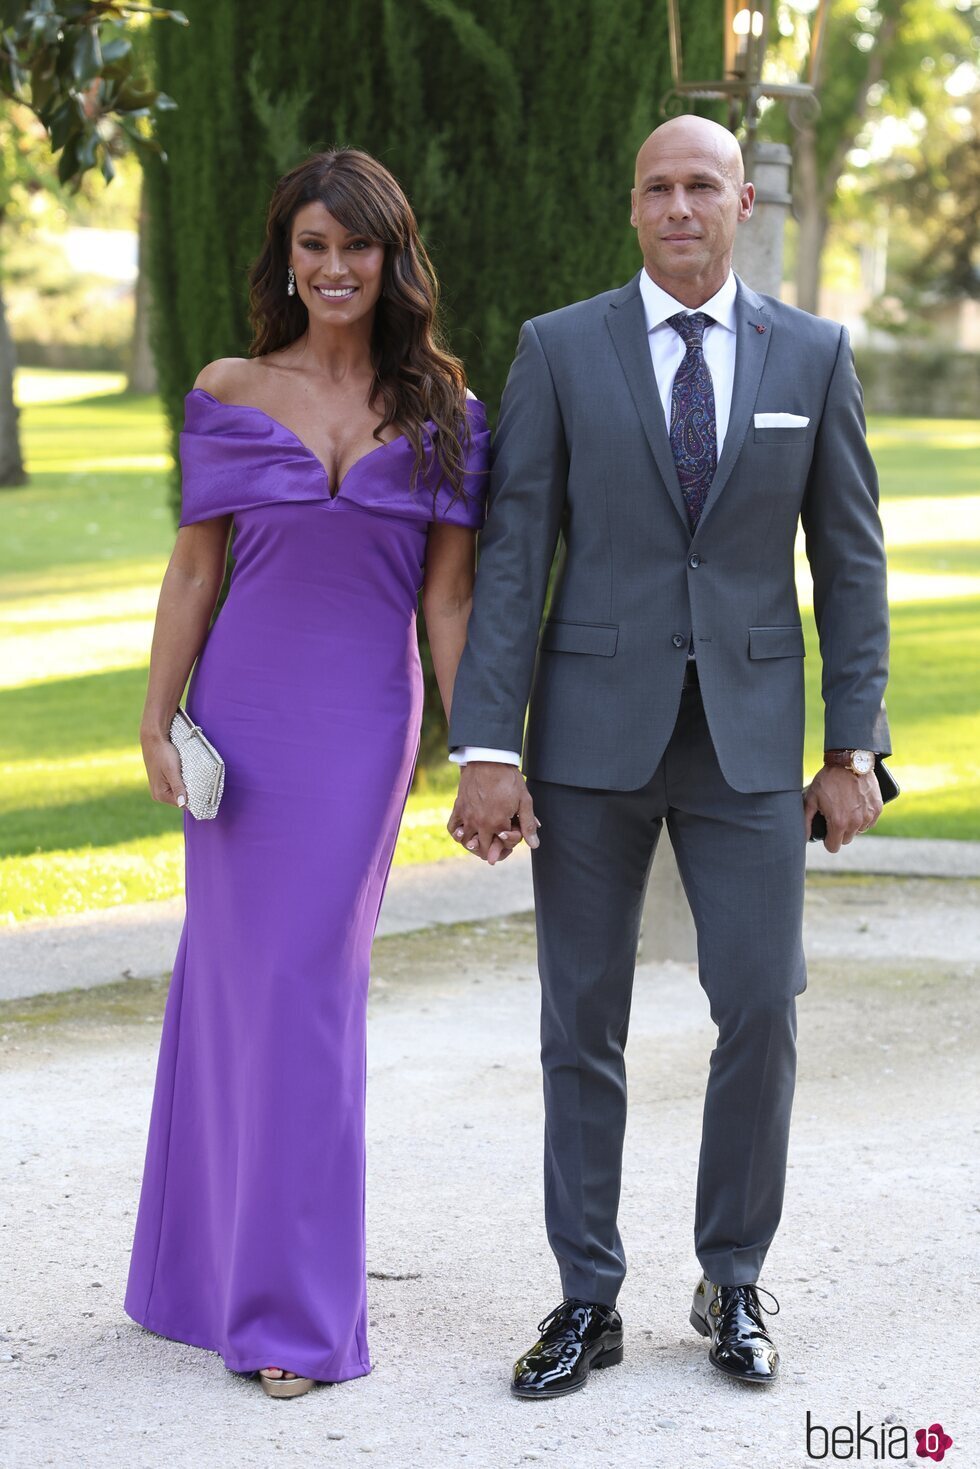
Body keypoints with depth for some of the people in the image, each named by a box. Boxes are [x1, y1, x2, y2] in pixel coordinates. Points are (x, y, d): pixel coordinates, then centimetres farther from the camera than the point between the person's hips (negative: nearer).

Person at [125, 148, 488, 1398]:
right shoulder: (228, 395, 3)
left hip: (364, 719, -1)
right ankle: (218, 1261, 25)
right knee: (243, 976, 7)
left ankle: (290, 1302, 9)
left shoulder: (441, 408, 2)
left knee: (305, 980, -1)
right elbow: (193, 568, 4)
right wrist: (157, 720, -1)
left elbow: (448, 591, 2)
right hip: (244, 705, 1)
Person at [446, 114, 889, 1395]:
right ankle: (588, 1301, 16)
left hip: (748, 736, 1)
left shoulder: (813, 356, 4)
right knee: (582, 1025, 4)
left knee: (762, 1011, -2)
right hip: (593, 733, 0)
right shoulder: (559, 350, 0)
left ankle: (732, 1287, 16)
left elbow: (850, 559, 6)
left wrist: (855, 747, 0)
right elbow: (512, 556, -4)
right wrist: (487, 749, -10)